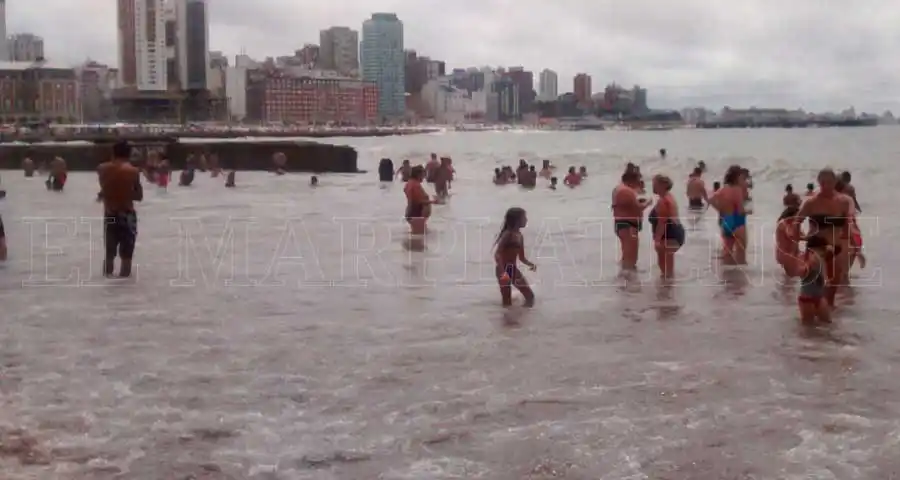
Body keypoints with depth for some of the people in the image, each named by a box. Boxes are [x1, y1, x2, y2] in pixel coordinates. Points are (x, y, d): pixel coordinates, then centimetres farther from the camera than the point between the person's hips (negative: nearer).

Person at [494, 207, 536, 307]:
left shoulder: (519, 236, 10)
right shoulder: (508, 234, -15)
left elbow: (521, 257, 19)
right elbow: (497, 254, -24)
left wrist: (531, 264, -1)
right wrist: (503, 272, -33)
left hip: (513, 269, 9)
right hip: (504, 269, -9)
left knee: (530, 296, 8)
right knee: (507, 302, -4)